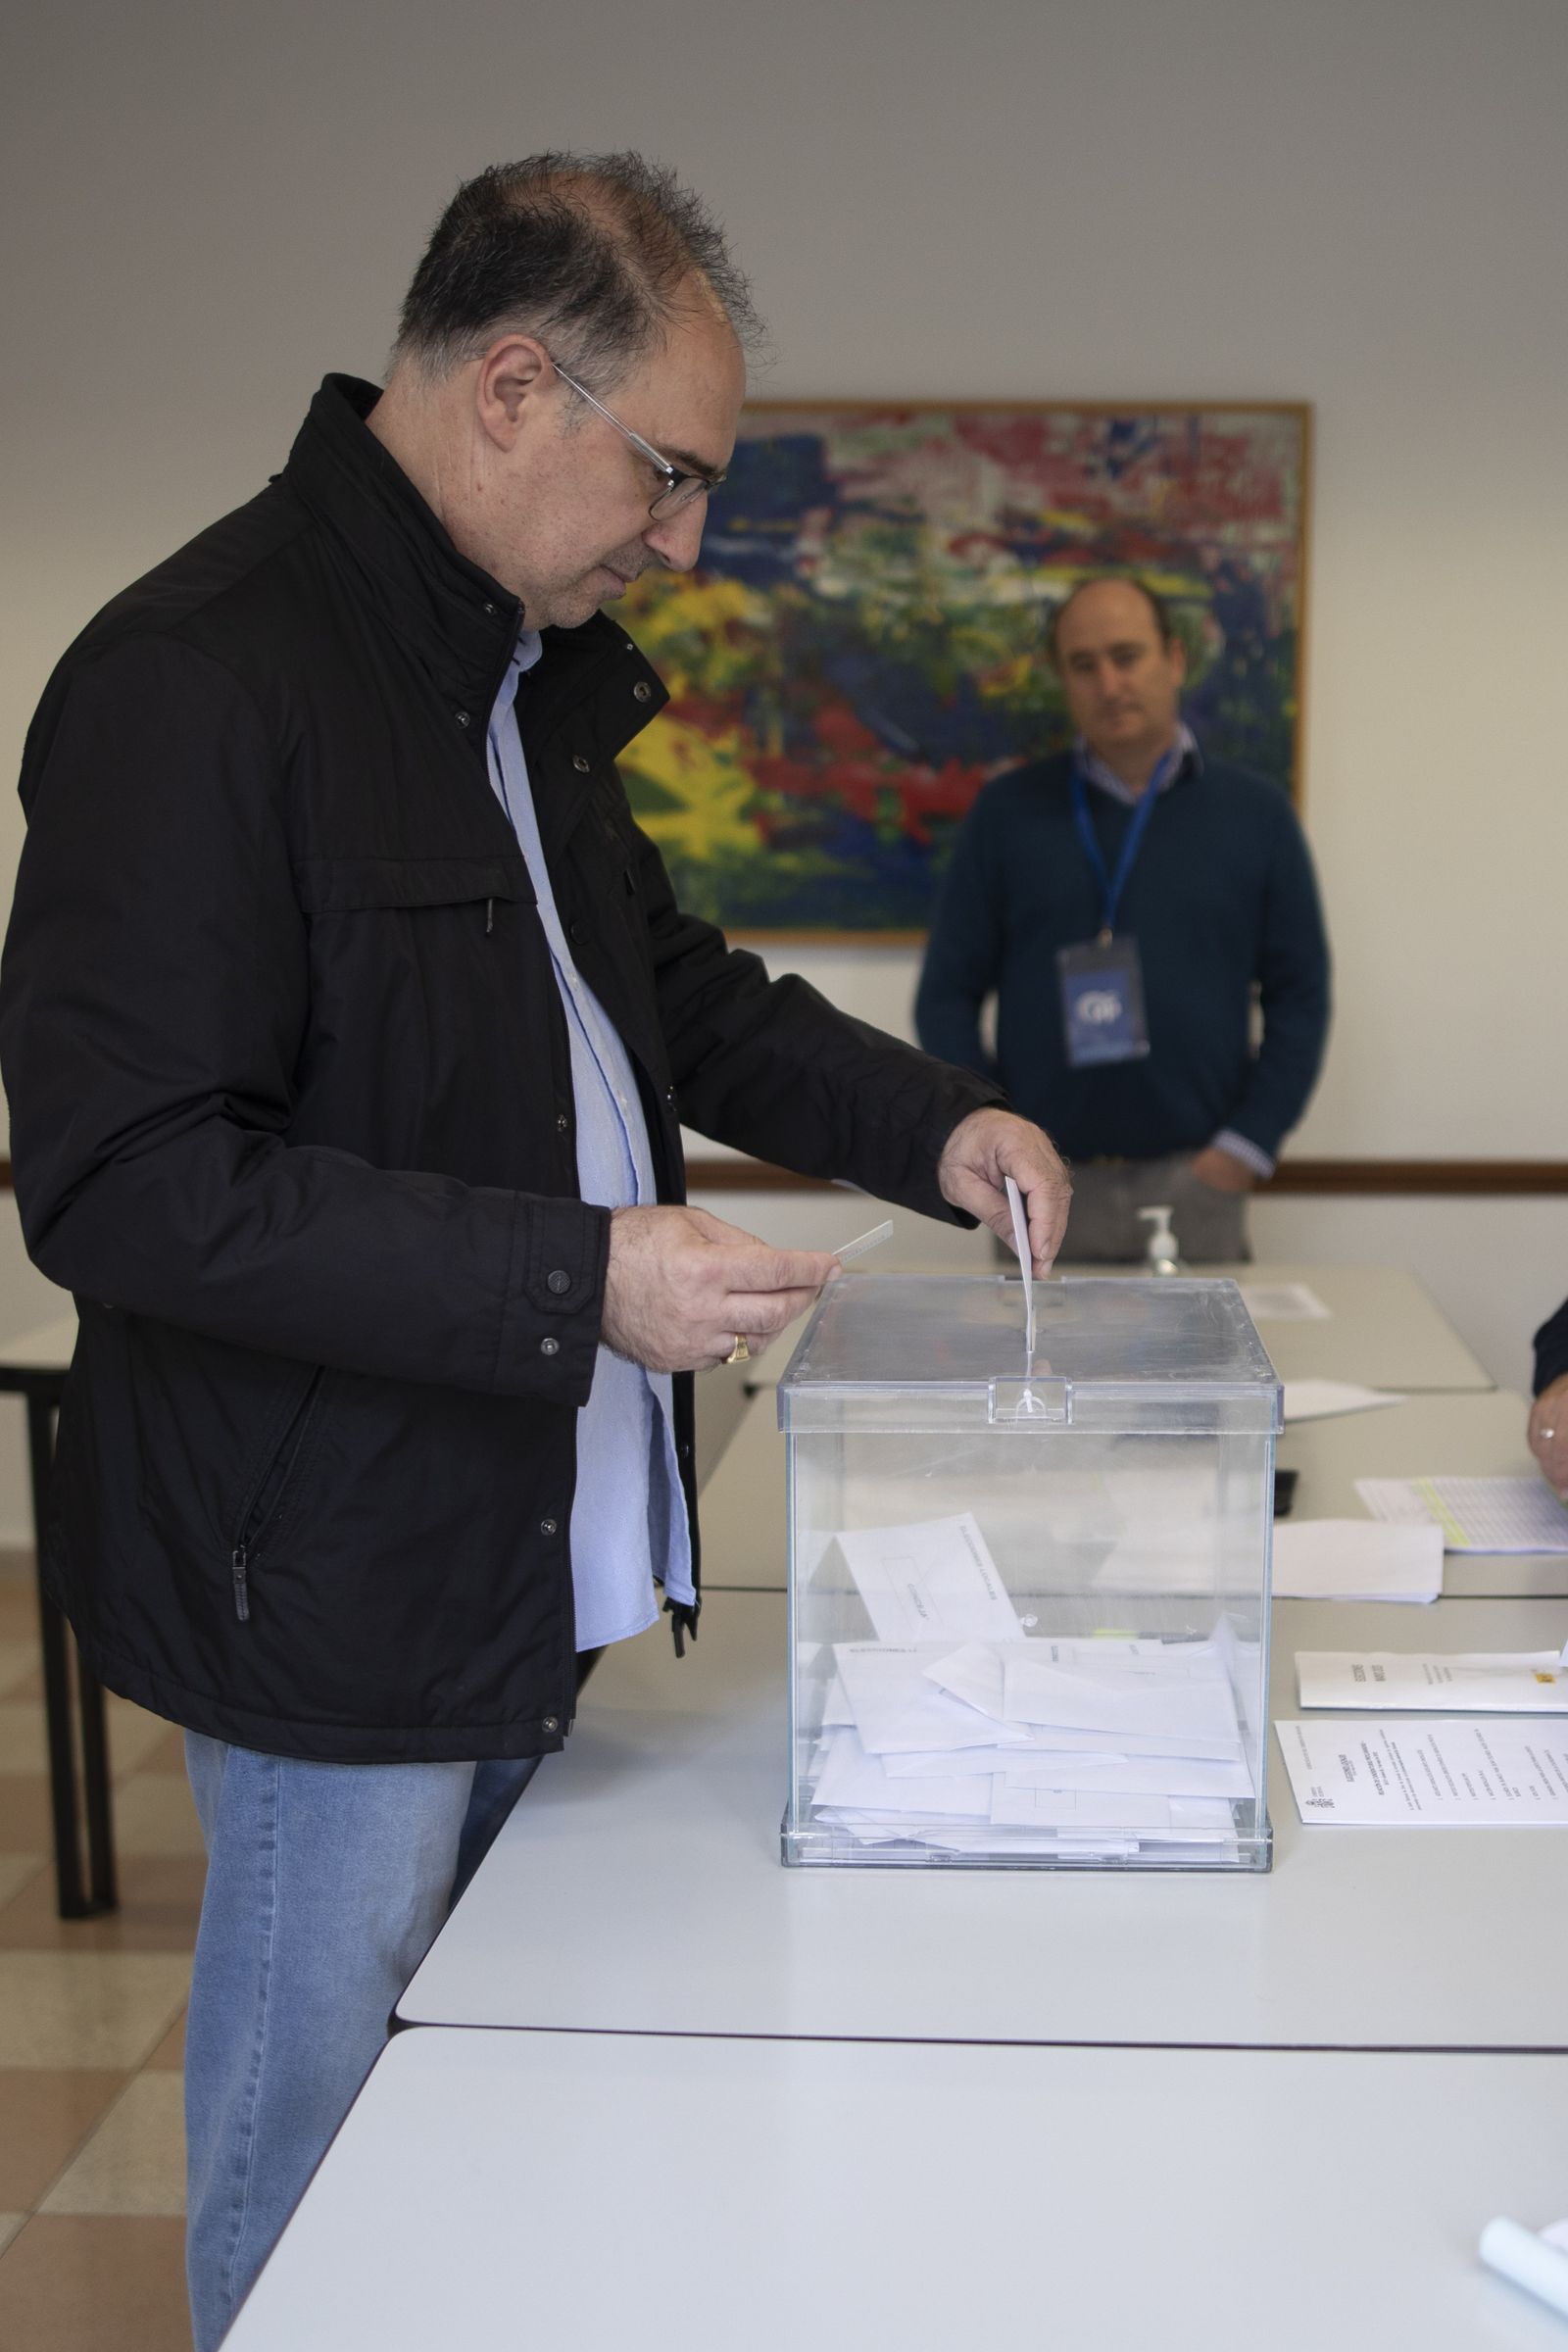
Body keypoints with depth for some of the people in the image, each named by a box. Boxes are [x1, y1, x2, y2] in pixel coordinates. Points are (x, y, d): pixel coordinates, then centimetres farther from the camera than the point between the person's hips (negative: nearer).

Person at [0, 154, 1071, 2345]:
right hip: (335, 1589, -8)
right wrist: (578, 1279, -25)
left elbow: (666, 987, 24)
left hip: (526, 1564, 9)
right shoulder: (198, 679, -18)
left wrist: (932, 1121, 8)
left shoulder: (529, 673, 11)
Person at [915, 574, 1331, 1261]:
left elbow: (1300, 994, 6)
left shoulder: (1255, 812, 6)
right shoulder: (1008, 811, 5)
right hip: (1046, 1186, 0)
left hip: (1196, 1183, 0)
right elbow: (947, 993, 5)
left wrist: (1247, 1145, -3)